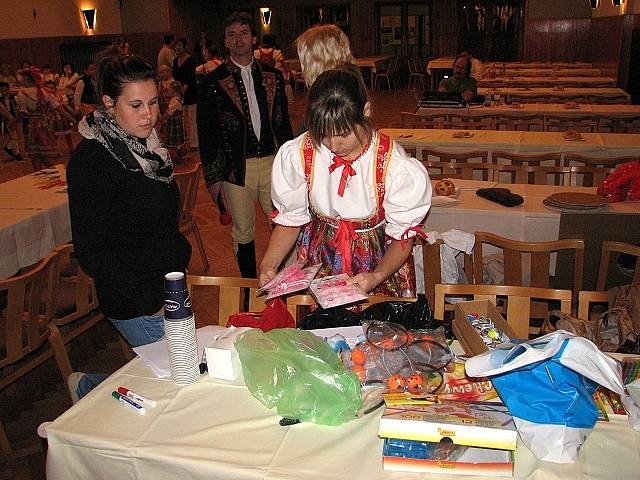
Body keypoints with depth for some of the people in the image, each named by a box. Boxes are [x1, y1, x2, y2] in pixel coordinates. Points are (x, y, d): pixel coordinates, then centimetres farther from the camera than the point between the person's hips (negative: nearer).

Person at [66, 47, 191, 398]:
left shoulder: (145, 144, 8)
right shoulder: (92, 159, -18)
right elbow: (91, 249, -19)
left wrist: (179, 257, 14)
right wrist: (149, 300, -19)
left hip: (168, 285, 9)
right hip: (137, 303, -8)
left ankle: (90, 385, 32)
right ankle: (89, 387, 19)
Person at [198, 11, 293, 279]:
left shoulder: (273, 77, 9)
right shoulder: (213, 83, -1)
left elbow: (283, 122, 13)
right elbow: (206, 132, -1)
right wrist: (212, 176, -3)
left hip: (272, 162, 2)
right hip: (236, 167, -2)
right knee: (243, 232, 9)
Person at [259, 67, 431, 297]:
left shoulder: (396, 167, -22)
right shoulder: (297, 155, -14)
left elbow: (402, 236, -13)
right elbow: (290, 219, -2)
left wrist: (377, 277, -30)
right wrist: (268, 264, -18)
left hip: (379, 261, -1)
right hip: (320, 256, 2)